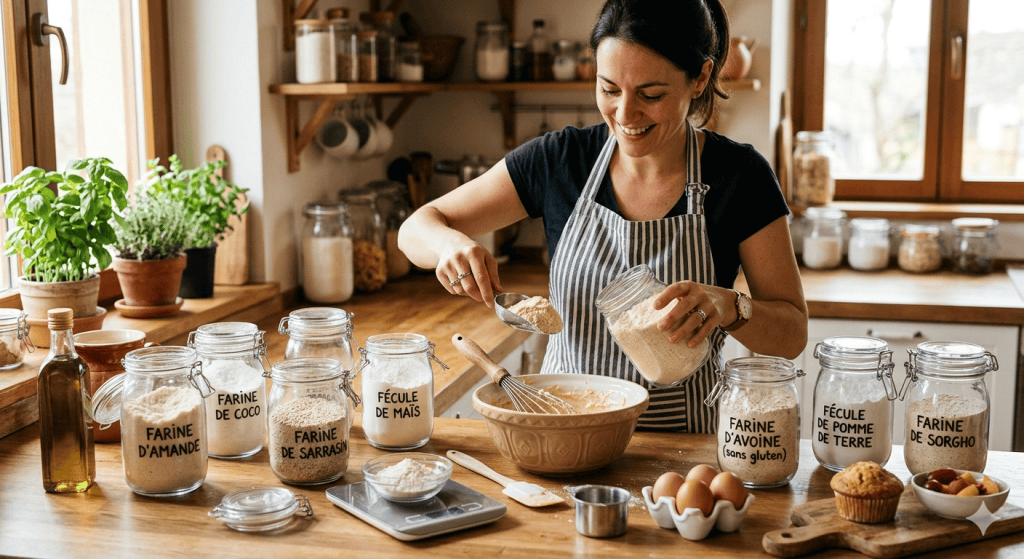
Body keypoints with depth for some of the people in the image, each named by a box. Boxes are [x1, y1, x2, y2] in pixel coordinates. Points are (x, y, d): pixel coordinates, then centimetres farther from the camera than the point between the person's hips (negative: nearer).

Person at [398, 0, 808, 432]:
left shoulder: (739, 176, -6)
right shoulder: (560, 159, -1)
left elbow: (792, 334, -3)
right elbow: (417, 227, 4)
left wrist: (728, 307, -24)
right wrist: (451, 243, -20)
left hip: (682, 437, 1)